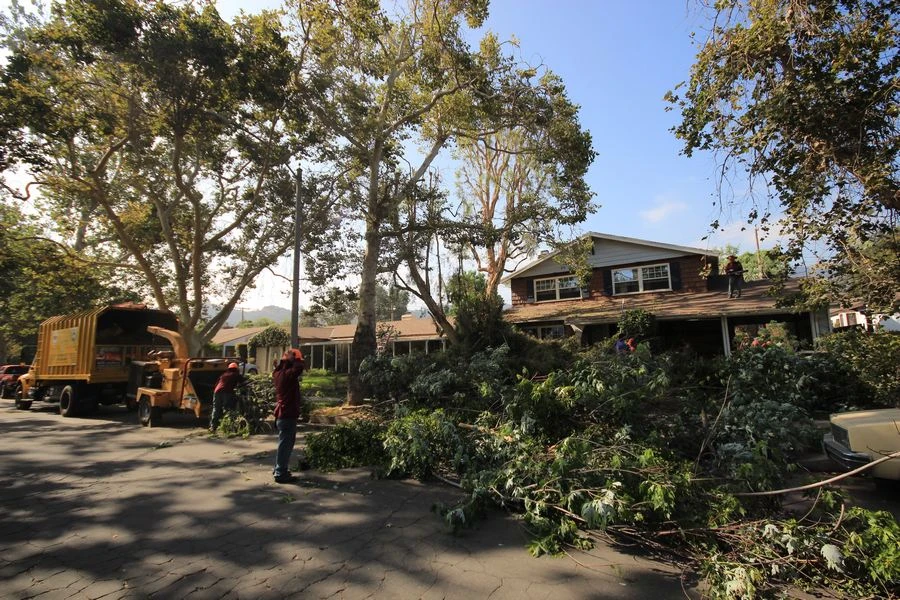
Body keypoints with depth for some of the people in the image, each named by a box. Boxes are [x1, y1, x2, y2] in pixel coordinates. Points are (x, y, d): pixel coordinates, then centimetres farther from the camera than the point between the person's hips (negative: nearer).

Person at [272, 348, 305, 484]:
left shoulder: (279, 373, 7)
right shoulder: (288, 374, -19)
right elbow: (300, 366, -32)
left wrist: (285, 359, 13)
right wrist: (295, 358, -14)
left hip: (282, 413, 10)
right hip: (288, 414, -10)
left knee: (285, 442, 21)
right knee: (286, 443, -2)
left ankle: (279, 469, 31)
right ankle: (281, 474, 4)